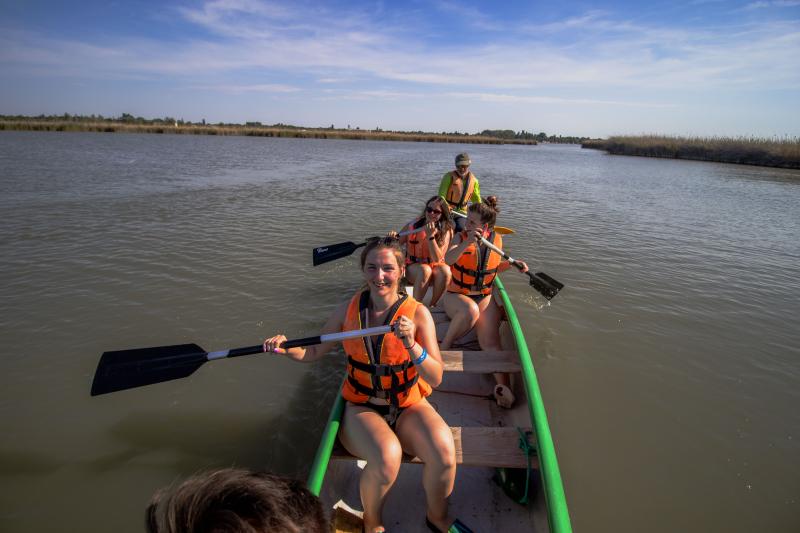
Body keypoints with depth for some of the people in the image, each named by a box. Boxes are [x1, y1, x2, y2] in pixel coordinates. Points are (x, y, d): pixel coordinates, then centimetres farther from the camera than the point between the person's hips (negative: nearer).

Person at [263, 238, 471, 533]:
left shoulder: (417, 313, -11)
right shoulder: (349, 309, -5)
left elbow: (435, 379, -15)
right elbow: (314, 350, 8)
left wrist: (411, 345, -31)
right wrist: (286, 348, -12)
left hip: (408, 405, 0)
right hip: (362, 407, 0)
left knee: (444, 452, -27)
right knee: (386, 457, -31)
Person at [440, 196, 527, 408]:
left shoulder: (496, 239, 3)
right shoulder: (461, 237, -8)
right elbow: (448, 259, -29)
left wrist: (512, 263, 2)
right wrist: (467, 243, -43)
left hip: (485, 297, 3)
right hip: (456, 295, -2)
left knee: (490, 339, -21)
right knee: (471, 311, -39)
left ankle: (503, 386, -33)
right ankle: (444, 346, -18)